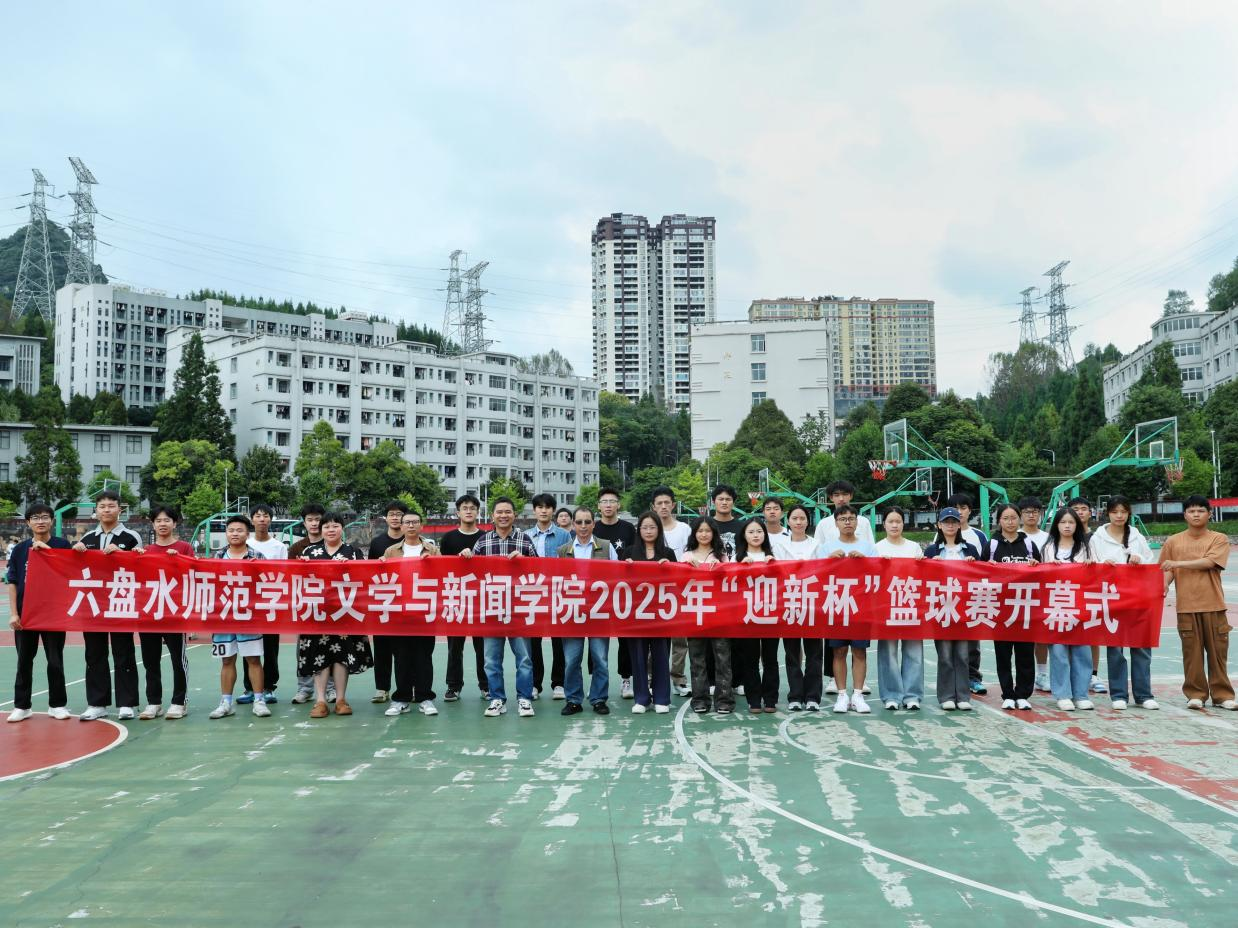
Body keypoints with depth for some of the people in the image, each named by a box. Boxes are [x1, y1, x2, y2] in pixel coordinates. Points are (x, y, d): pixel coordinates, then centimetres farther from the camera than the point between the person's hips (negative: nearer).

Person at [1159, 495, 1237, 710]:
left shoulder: (1219, 539, 2)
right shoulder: (1174, 541, 7)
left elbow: (1208, 562, -12)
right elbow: (1168, 570, 7)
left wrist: (1178, 563, -14)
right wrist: (1164, 584, -12)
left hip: (1213, 605, 0)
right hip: (1186, 606, 1)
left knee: (1217, 651, 4)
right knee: (1192, 652, 2)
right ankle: (1195, 694, 10)